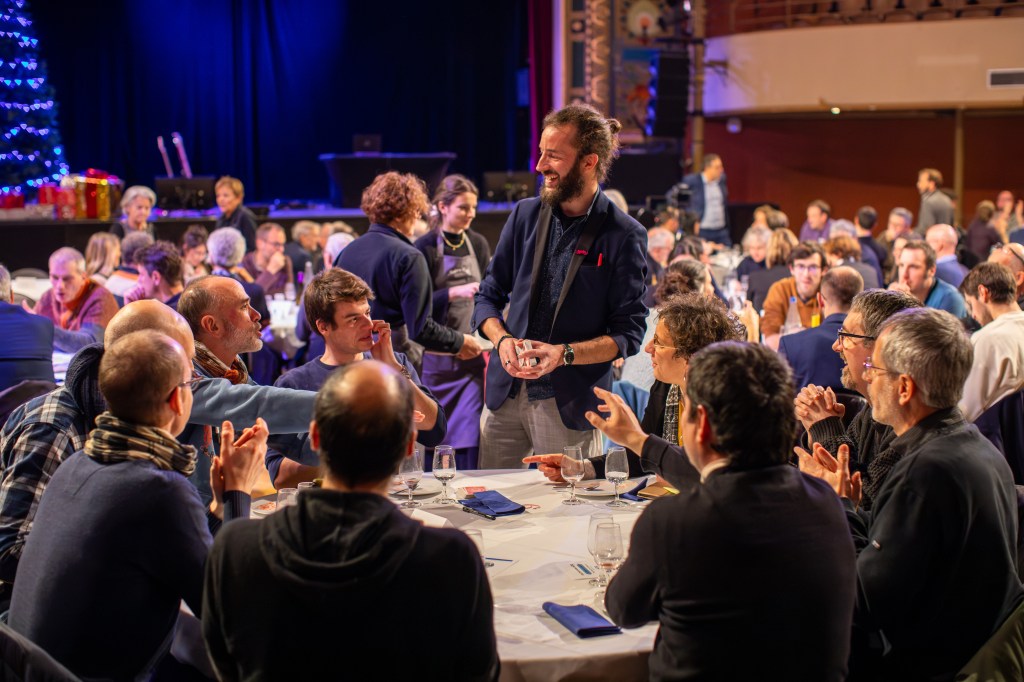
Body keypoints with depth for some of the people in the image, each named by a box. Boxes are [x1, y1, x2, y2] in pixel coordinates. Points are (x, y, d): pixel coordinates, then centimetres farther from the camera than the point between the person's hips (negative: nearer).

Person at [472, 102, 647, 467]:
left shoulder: (623, 235, -6)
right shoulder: (526, 214, 7)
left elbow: (628, 334, -6)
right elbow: (488, 296, 13)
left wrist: (564, 354, -20)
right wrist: (501, 339, -8)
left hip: (570, 404, -4)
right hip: (505, 394, 4)